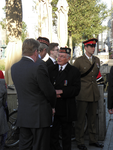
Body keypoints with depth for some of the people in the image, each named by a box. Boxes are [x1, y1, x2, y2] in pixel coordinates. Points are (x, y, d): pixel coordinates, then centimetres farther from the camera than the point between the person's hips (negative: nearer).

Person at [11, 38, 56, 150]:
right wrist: (52, 104, 7)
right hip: (40, 116, -6)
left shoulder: (14, 67, 4)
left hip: (22, 116, 7)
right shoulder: (39, 66, -18)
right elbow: (49, 91, -12)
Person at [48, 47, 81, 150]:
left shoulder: (74, 71, 0)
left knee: (66, 135, 10)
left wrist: (61, 92, -18)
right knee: (52, 133, 4)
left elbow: (76, 90, -9)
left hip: (67, 110, -2)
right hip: (53, 107, 2)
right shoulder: (50, 69, 10)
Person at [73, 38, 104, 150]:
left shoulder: (97, 60, 11)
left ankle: (92, 140, 23)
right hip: (83, 93, -5)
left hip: (94, 93, 5)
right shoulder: (79, 61, -5)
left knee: (92, 118, 13)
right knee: (80, 119, 1)